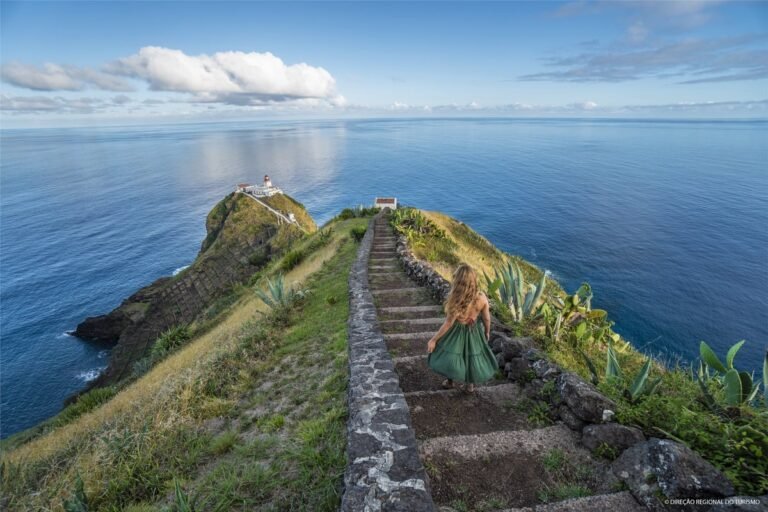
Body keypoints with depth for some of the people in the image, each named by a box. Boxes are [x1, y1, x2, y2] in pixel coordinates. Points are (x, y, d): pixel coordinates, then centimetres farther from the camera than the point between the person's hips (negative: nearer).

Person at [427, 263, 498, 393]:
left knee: (450, 354, 23)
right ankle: (471, 384, 44)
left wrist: (434, 339, -11)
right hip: (474, 332, 3)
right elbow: (486, 319, -8)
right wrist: (487, 332, 14)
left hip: (457, 332, -3)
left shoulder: (455, 299, -33)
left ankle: (450, 381, 43)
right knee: (473, 355, 24)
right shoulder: (482, 297, -24)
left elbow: (448, 323, -23)